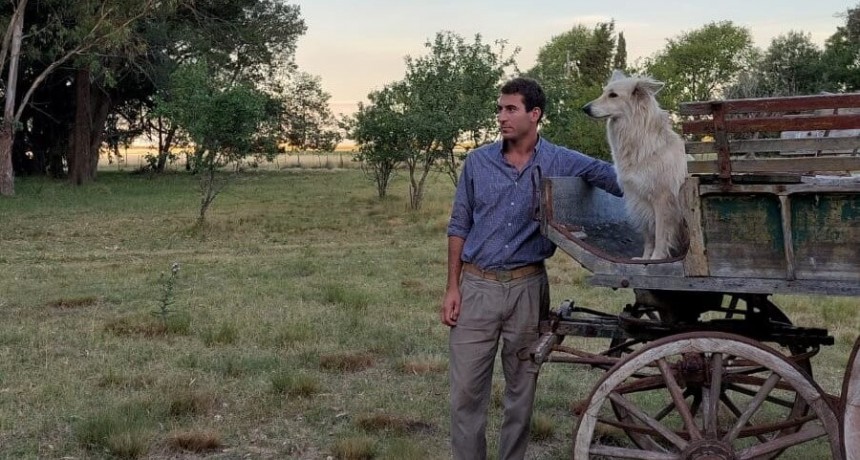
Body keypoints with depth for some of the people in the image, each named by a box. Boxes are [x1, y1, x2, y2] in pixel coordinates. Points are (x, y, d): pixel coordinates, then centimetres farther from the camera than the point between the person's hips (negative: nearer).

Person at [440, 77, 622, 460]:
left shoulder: (561, 163, -2)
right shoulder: (478, 162, 2)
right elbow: (459, 227, 6)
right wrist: (452, 287, 0)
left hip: (528, 288, 0)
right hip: (477, 287, 1)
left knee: (521, 390, 10)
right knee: (466, 389, 1)